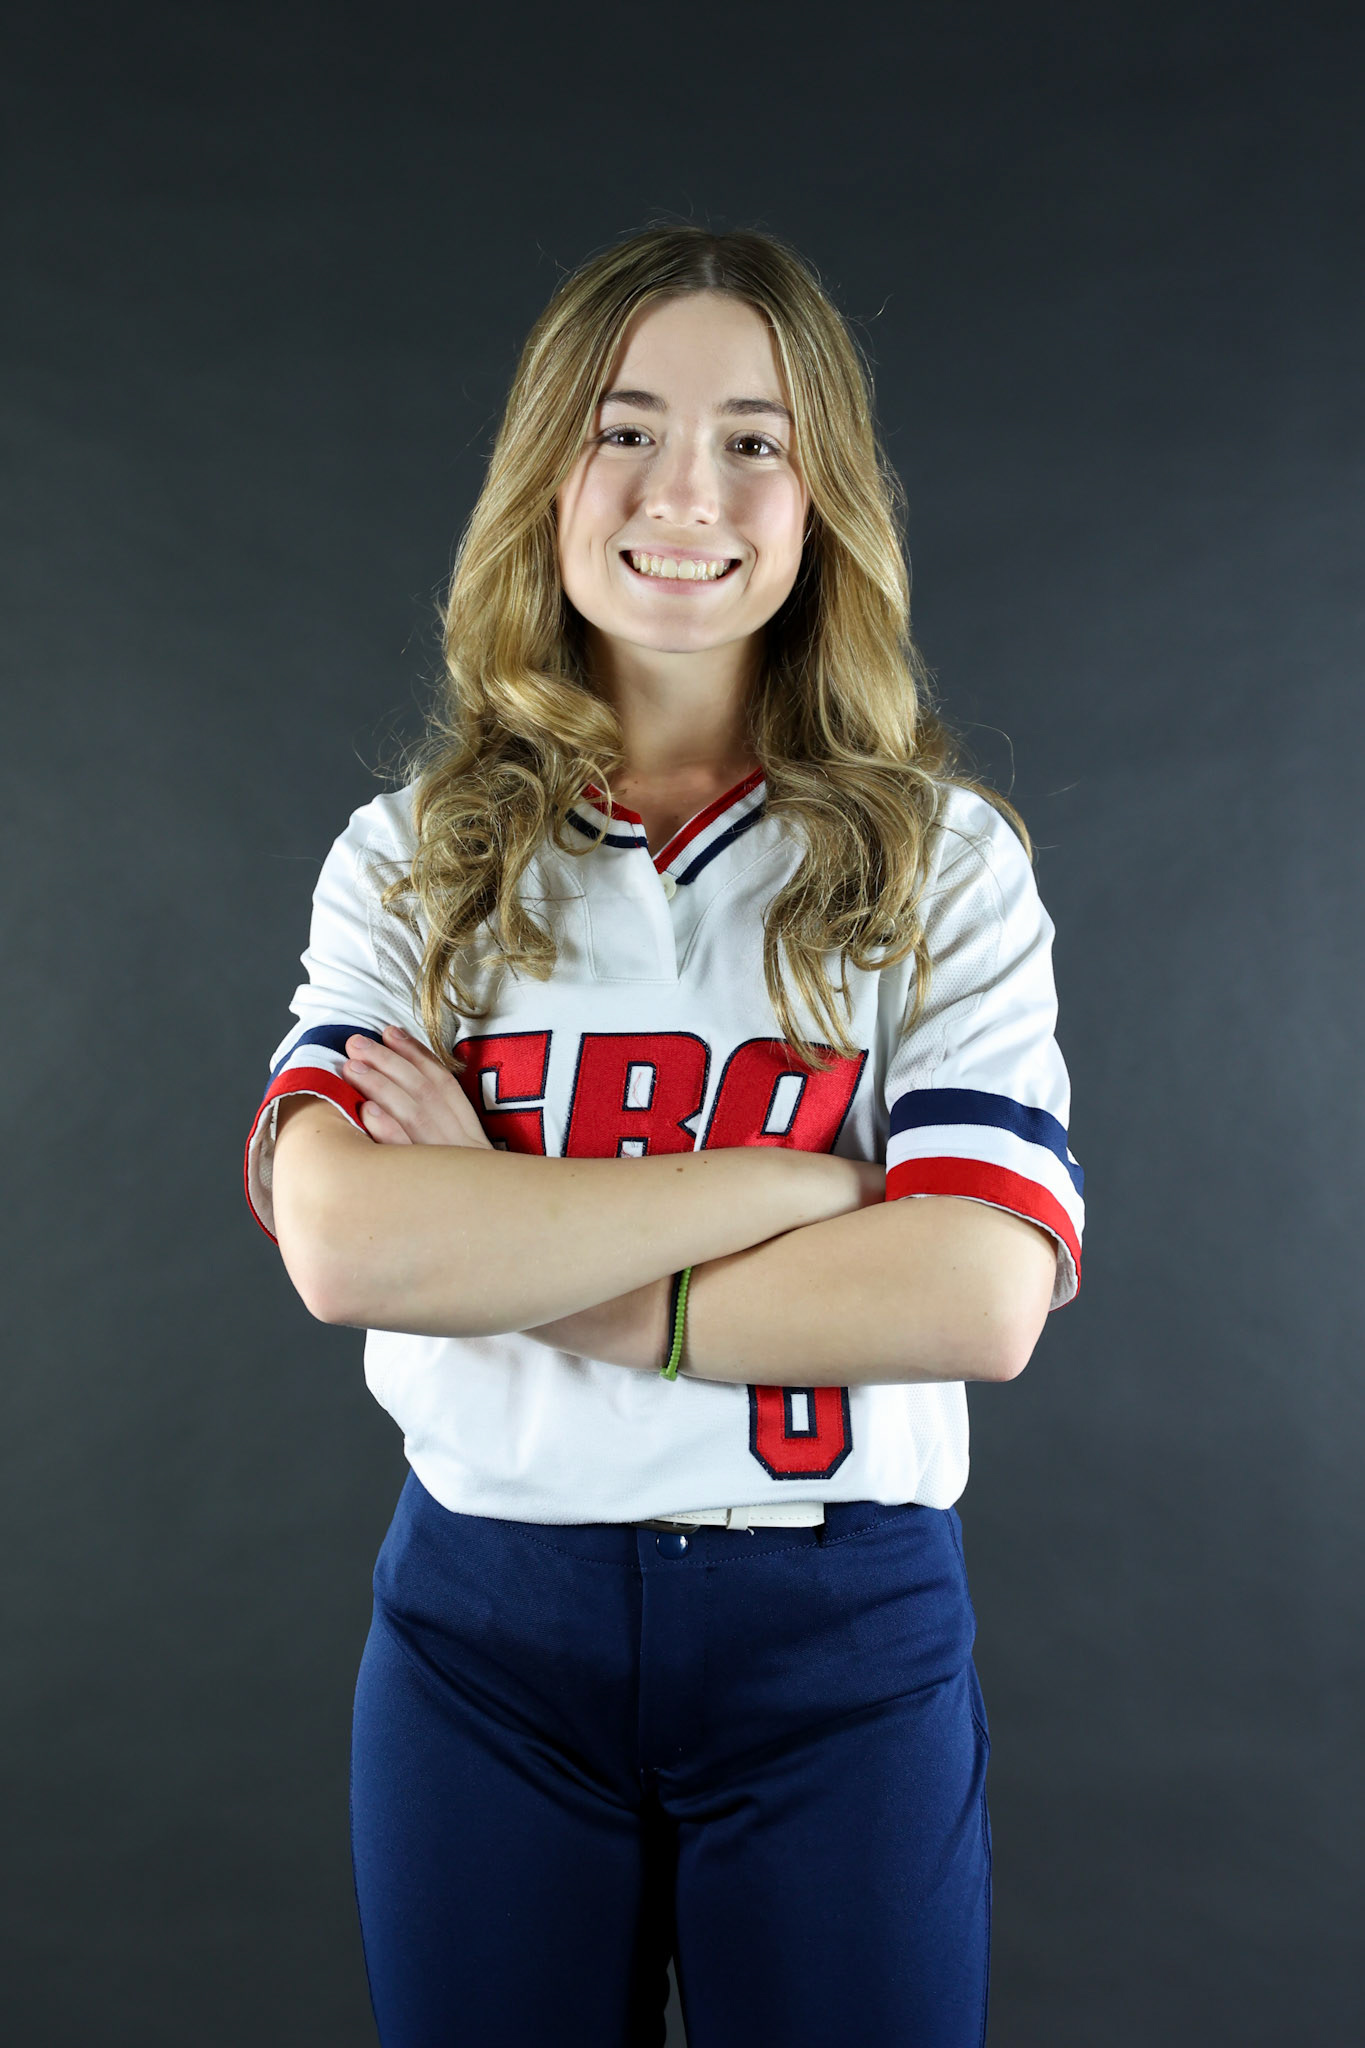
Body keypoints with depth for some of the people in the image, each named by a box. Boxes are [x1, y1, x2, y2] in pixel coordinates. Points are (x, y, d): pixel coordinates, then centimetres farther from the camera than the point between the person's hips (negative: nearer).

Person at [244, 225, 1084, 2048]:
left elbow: (980, 1295, -15)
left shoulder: (944, 860, -3)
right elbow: (343, 1243, -16)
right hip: (482, 1623, 1)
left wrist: (518, 1250, -17)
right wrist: (790, 1179, -18)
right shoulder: (409, 859, 0)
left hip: (843, 1638, 0)